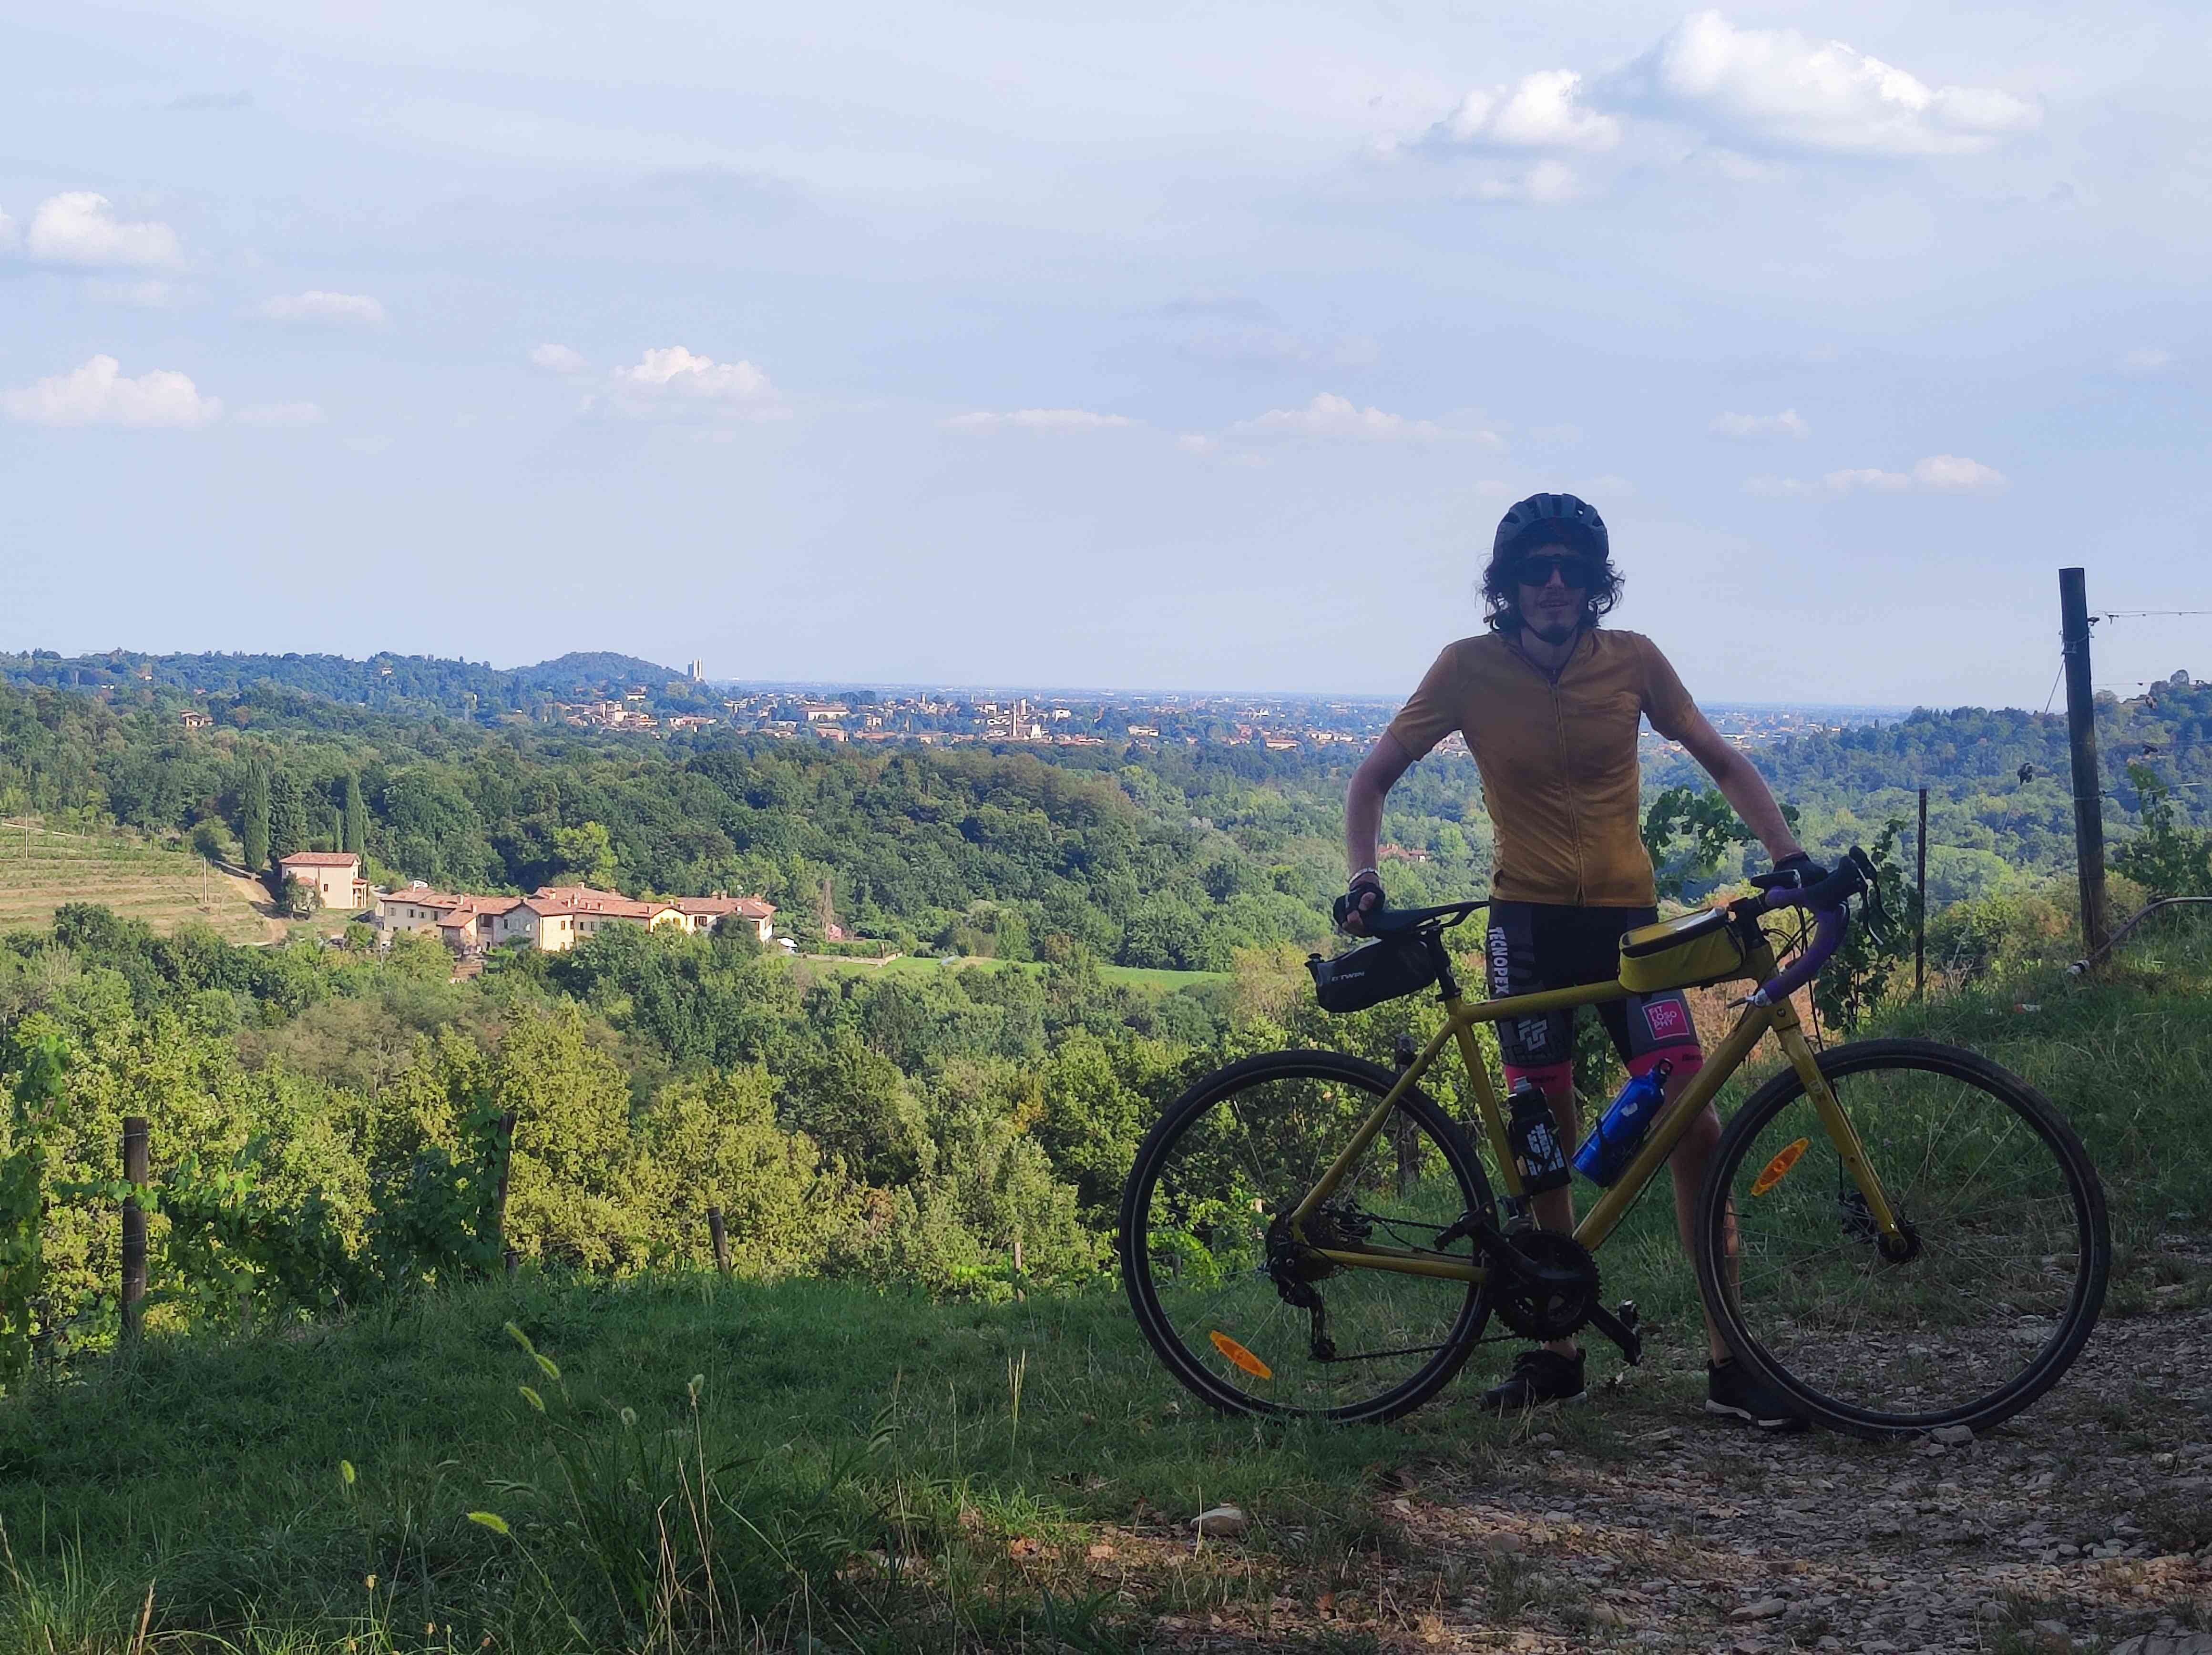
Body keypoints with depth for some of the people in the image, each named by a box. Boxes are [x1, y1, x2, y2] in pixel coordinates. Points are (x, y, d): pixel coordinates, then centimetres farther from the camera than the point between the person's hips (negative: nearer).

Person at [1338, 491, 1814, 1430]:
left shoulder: (1633, 661, -1)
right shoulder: (1471, 668, -4)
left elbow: (1721, 762, 9)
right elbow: (1376, 775, 2)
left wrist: (1786, 851, -4)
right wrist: (1361, 875, -13)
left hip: (1627, 916, 1)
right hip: (1529, 919, -1)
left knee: (1693, 1123, -10)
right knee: (1547, 1139, 3)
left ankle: (1729, 1363, -5)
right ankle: (1557, 1352, 17)